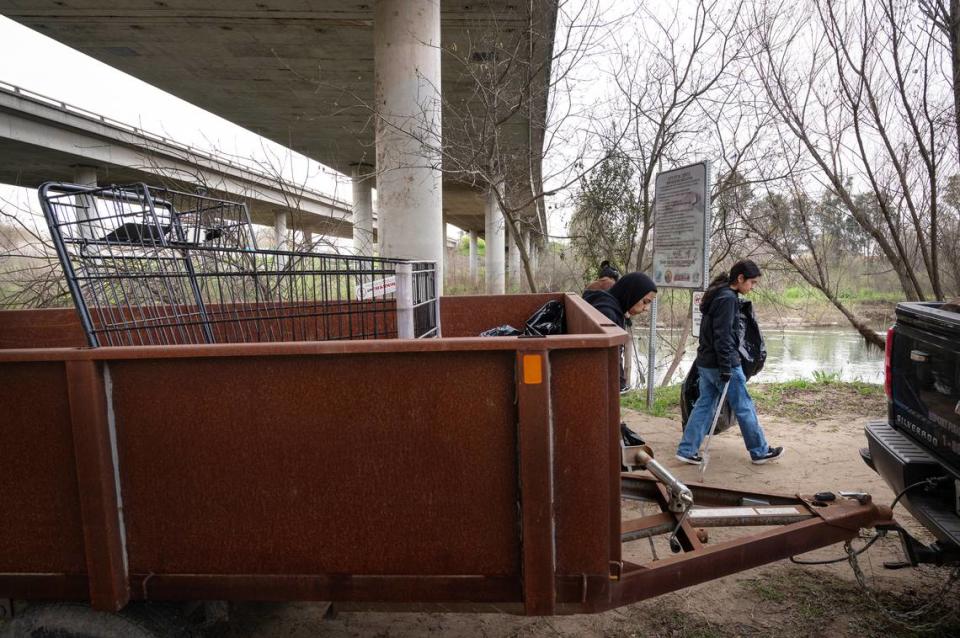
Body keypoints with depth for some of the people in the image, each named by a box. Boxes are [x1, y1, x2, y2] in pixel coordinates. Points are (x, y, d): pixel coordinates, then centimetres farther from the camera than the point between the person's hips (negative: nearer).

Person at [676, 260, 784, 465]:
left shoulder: (718, 294, 14)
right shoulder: (728, 298, -17)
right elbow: (723, 336, -21)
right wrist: (726, 368, -20)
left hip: (705, 362, 9)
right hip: (720, 363, -9)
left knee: (704, 404, 11)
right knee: (744, 407, 5)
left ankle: (687, 450, 12)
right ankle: (760, 451, 19)